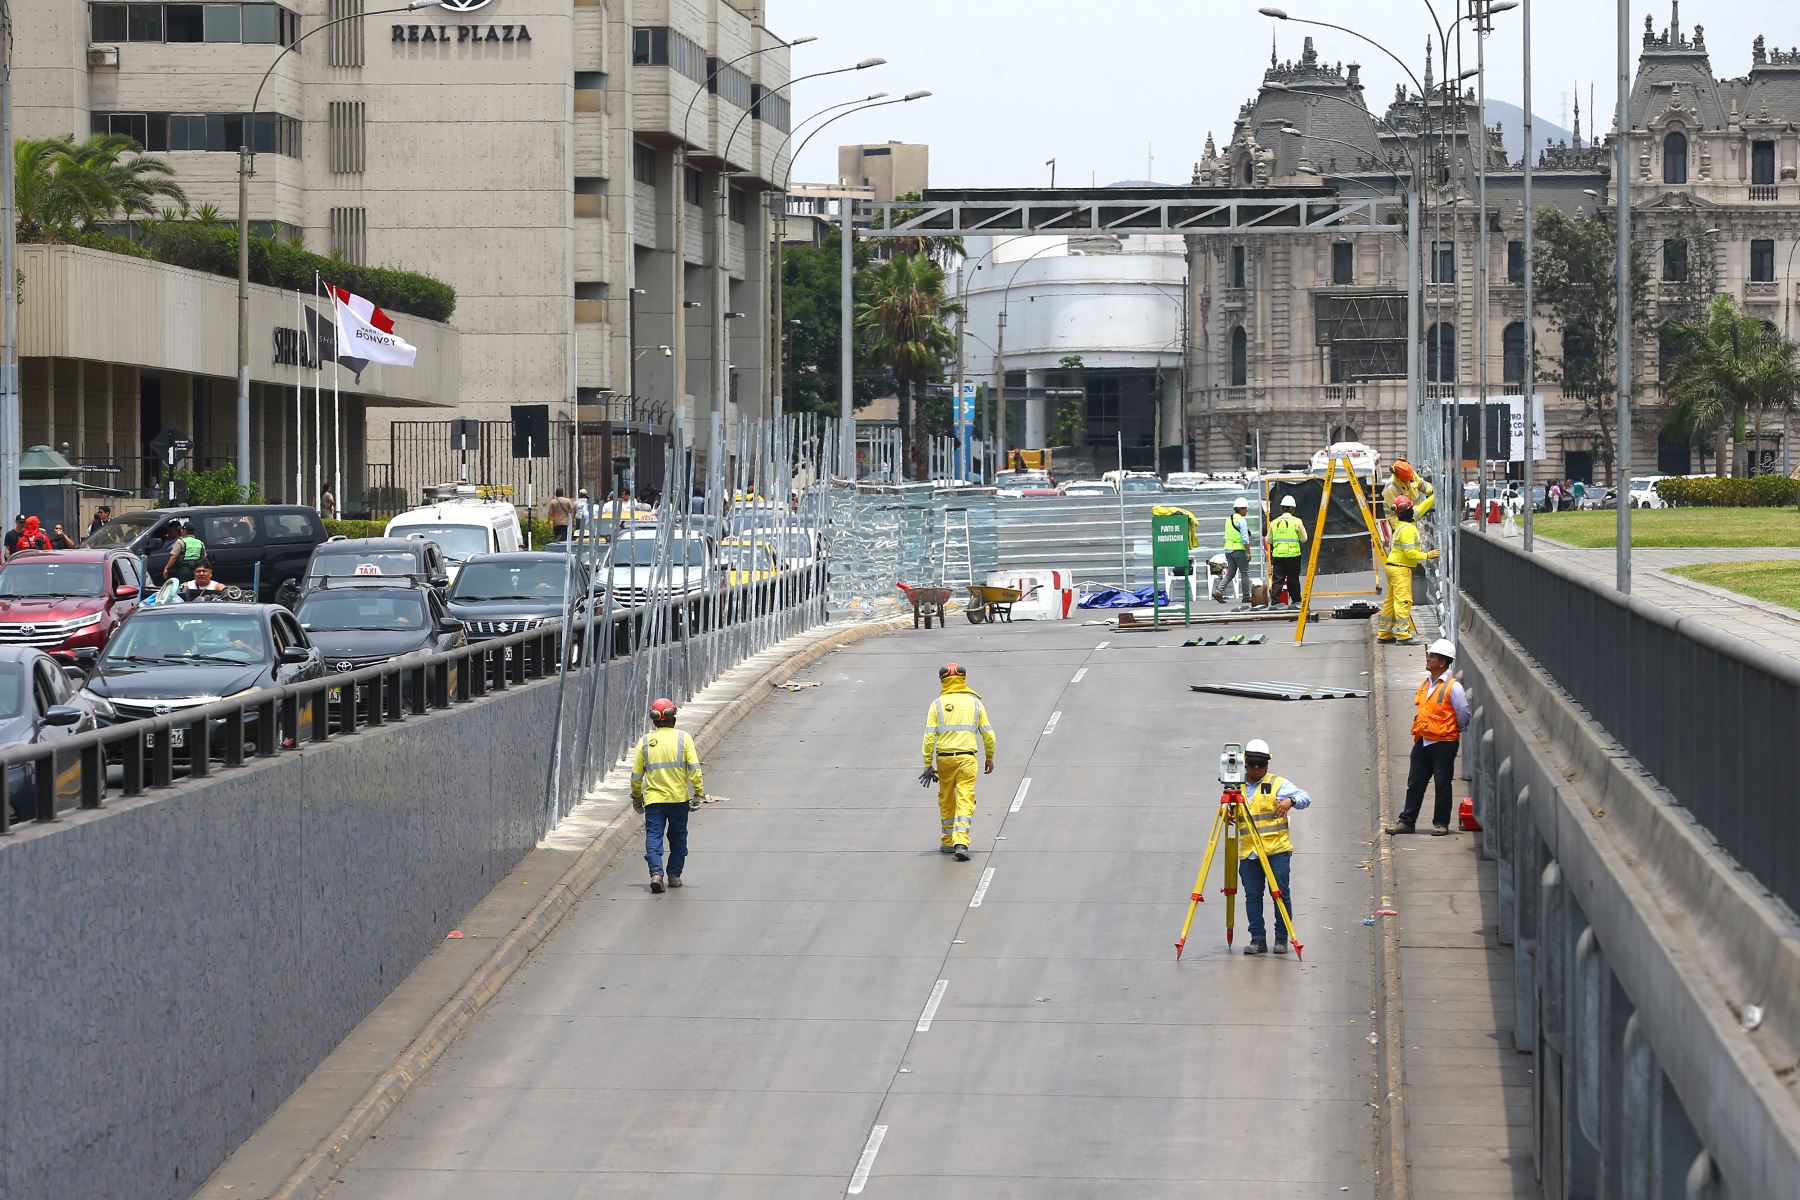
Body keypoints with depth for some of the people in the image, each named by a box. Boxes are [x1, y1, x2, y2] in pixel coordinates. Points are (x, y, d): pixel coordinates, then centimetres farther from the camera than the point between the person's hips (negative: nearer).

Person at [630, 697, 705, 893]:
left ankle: (656, 873, -20)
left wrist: (636, 796, 19)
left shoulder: (645, 741, 2)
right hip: (679, 797, 0)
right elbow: (694, 768, -9)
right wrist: (699, 792, -4)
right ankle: (674, 875, 19)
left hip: (653, 799, 0)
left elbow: (636, 773, 6)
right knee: (678, 837, 15)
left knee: (653, 837, -1)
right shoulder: (683, 738, -3)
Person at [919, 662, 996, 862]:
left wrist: (928, 764, -1)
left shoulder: (938, 704, 0)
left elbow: (929, 736, -5)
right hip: (967, 758, -1)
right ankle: (961, 843, -17)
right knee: (965, 800, -3)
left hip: (944, 758, 1)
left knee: (946, 800, 16)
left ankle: (947, 842, 24)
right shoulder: (974, 703, 3)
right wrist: (990, 758, 17)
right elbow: (988, 734, 4)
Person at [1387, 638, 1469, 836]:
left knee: (1442, 784, 1)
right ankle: (1407, 821, 14)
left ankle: (1441, 823, 8)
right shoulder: (1424, 683, 11)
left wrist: (1452, 731, 8)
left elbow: (1463, 715, -6)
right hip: (1422, 742, 7)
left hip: (1444, 743, -7)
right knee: (1415, 782, 9)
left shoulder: (1453, 687, -11)